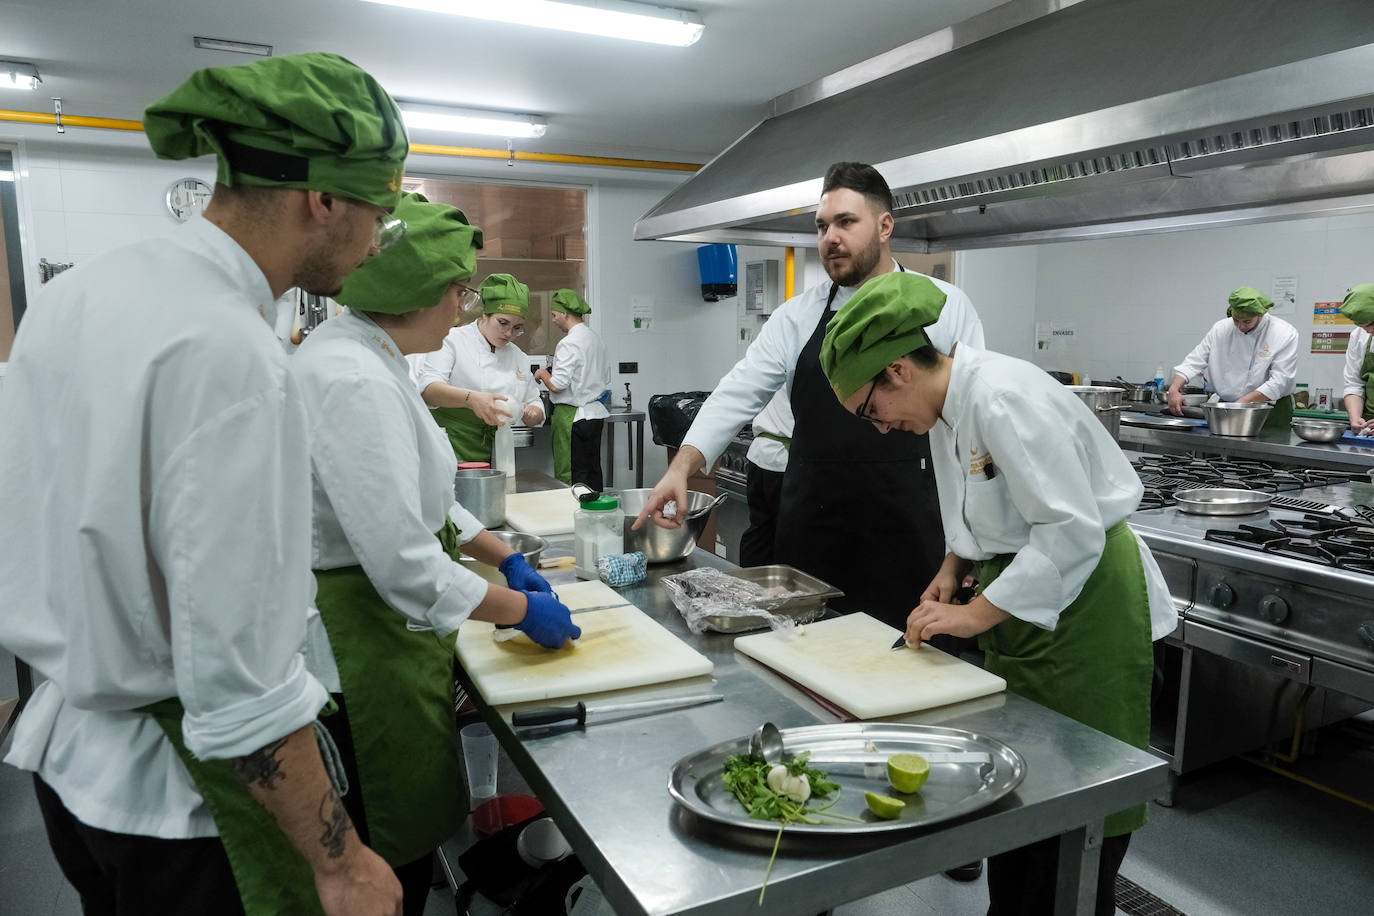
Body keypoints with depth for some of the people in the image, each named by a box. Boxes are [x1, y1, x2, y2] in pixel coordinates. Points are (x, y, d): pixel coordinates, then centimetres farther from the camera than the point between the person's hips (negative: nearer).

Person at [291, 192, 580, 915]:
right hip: (361, 654, -10)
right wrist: (522, 609, -15)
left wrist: (504, 555, 16)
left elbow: (412, 496, 19)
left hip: (384, 632, 10)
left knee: (406, 834, 24)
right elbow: (405, 563, -28)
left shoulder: (357, 355, 8)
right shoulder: (352, 380, -26)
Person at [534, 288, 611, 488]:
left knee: (568, 476, -2)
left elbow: (557, 386, -20)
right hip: (596, 413, 9)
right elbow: (606, 377, 19)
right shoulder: (595, 338, 10)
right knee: (593, 472, 14)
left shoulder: (569, 343, -17)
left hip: (572, 417, -9)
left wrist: (542, 374, -2)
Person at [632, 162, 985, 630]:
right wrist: (681, 466, -14)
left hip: (905, 538, -2)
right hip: (811, 534, 2)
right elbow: (738, 394, 0)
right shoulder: (799, 315, 6)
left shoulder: (946, 306, 1)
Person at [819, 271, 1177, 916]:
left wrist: (976, 615, -23)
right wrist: (954, 565, 3)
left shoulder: (1002, 397, -26)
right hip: (1026, 597, 9)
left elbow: (1072, 530, -29)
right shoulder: (948, 404, 4)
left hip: (1086, 599, -9)